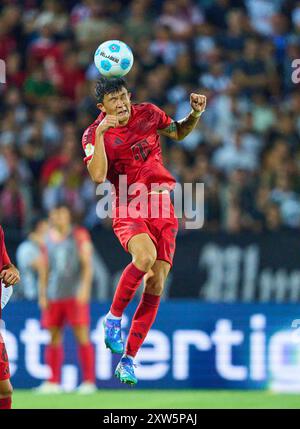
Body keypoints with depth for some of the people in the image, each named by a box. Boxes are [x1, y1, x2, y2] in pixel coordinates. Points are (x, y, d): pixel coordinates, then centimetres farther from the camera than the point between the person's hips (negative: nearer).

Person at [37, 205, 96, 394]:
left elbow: (87, 265, -4)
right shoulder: (49, 238, 12)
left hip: (75, 296, -4)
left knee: (82, 337, -8)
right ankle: (53, 382, 9)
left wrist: (84, 289, -15)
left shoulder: (79, 235, -1)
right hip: (54, 296, 4)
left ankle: (89, 381, -6)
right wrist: (42, 294, 11)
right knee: (54, 339, 3)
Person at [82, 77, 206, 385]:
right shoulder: (94, 134, -6)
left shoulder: (148, 114, 5)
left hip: (162, 208, 4)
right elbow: (97, 176, -22)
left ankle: (128, 361, 4)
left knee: (155, 286, -4)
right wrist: (100, 134, -28)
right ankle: (113, 318, -12)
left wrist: (195, 114, 5)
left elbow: (179, 133, 24)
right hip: (128, 209, -4)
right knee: (145, 256, -35)